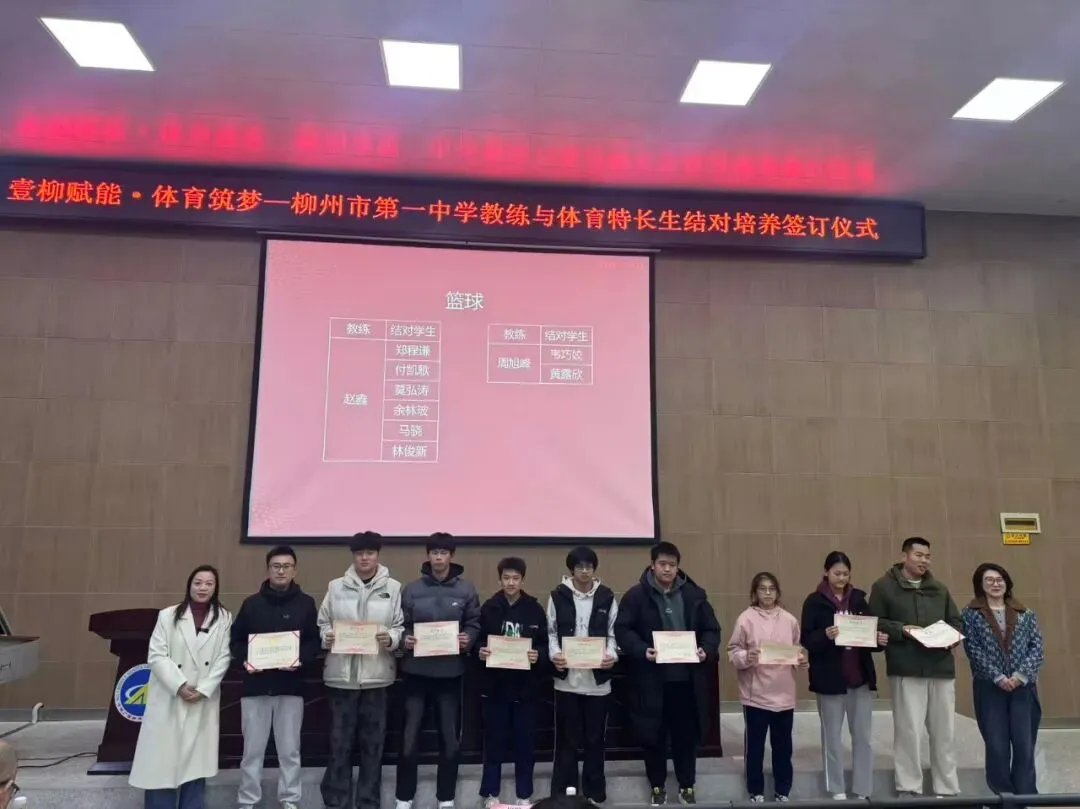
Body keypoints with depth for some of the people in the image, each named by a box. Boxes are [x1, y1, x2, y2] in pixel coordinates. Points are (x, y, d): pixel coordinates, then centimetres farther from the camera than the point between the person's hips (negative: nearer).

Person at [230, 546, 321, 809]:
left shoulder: (306, 603, 3)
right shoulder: (251, 603, 5)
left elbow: (315, 641, 2)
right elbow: (236, 640, 7)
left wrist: (301, 660, -15)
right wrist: (245, 661, -10)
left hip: (291, 686, 0)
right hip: (255, 685, 1)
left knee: (289, 749, 8)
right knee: (252, 748, 7)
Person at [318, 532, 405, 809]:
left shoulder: (393, 588, 2)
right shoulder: (336, 587, 5)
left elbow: (402, 626, 2)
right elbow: (322, 623, 8)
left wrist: (391, 638, -17)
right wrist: (326, 637, -12)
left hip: (377, 674, 0)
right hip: (341, 674, 0)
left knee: (373, 742, 9)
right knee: (340, 741, 7)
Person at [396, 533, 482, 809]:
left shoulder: (466, 590, 0)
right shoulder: (412, 589, -1)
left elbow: (474, 624, 2)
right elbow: (401, 625, 2)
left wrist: (468, 640, -17)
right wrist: (404, 640, -18)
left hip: (450, 672, 1)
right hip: (416, 671, -1)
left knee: (450, 737, 11)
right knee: (409, 736, 5)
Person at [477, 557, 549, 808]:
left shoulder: (535, 609, -1)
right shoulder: (489, 608, 0)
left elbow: (545, 645, 3)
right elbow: (478, 641, 6)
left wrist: (538, 656, -17)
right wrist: (480, 651, -15)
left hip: (525, 686, 0)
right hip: (495, 684, 0)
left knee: (525, 741, 8)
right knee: (494, 741, 7)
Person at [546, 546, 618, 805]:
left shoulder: (607, 597, 2)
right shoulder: (558, 596, 0)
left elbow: (613, 633, 5)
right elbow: (551, 632, 3)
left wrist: (612, 655, -12)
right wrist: (554, 654, -14)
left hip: (598, 678, 1)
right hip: (566, 677, -1)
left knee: (595, 738, 10)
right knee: (567, 739, 7)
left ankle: (595, 793, 23)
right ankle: (563, 793, 18)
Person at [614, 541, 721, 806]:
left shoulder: (694, 594, 5)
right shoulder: (636, 595, -4)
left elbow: (712, 629, 9)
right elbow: (622, 630, -6)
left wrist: (706, 649, -10)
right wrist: (642, 651, -21)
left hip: (687, 678, 2)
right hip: (652, 679, -2)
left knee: (687, 735, 12)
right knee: (654, 735, 9)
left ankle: (687, 786, 29)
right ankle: (657, 786, 27)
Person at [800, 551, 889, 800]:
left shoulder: (859, 599, 6)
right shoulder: (815, 601, -6)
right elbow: (806, 640, -9)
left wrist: (879, 640, -10)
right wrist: (825, 636, -28)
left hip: (861, 677, 3)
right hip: (830, 679, -3)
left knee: (863, 736, 7)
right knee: (832, 736, 8)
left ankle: (863, 790, 18)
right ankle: (836, 789, 19)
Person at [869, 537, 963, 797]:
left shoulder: (939, 589, 18)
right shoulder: (884, 586, 1)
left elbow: (956, 621, 20)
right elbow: (874, 623, -2)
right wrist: (900, 630, -16)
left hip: (941, 668, 5)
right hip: (906, 670, -5)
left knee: (944, 732, 9)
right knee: (908, 730, -4)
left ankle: (947, 790, 20)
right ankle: (908, 788, 5)